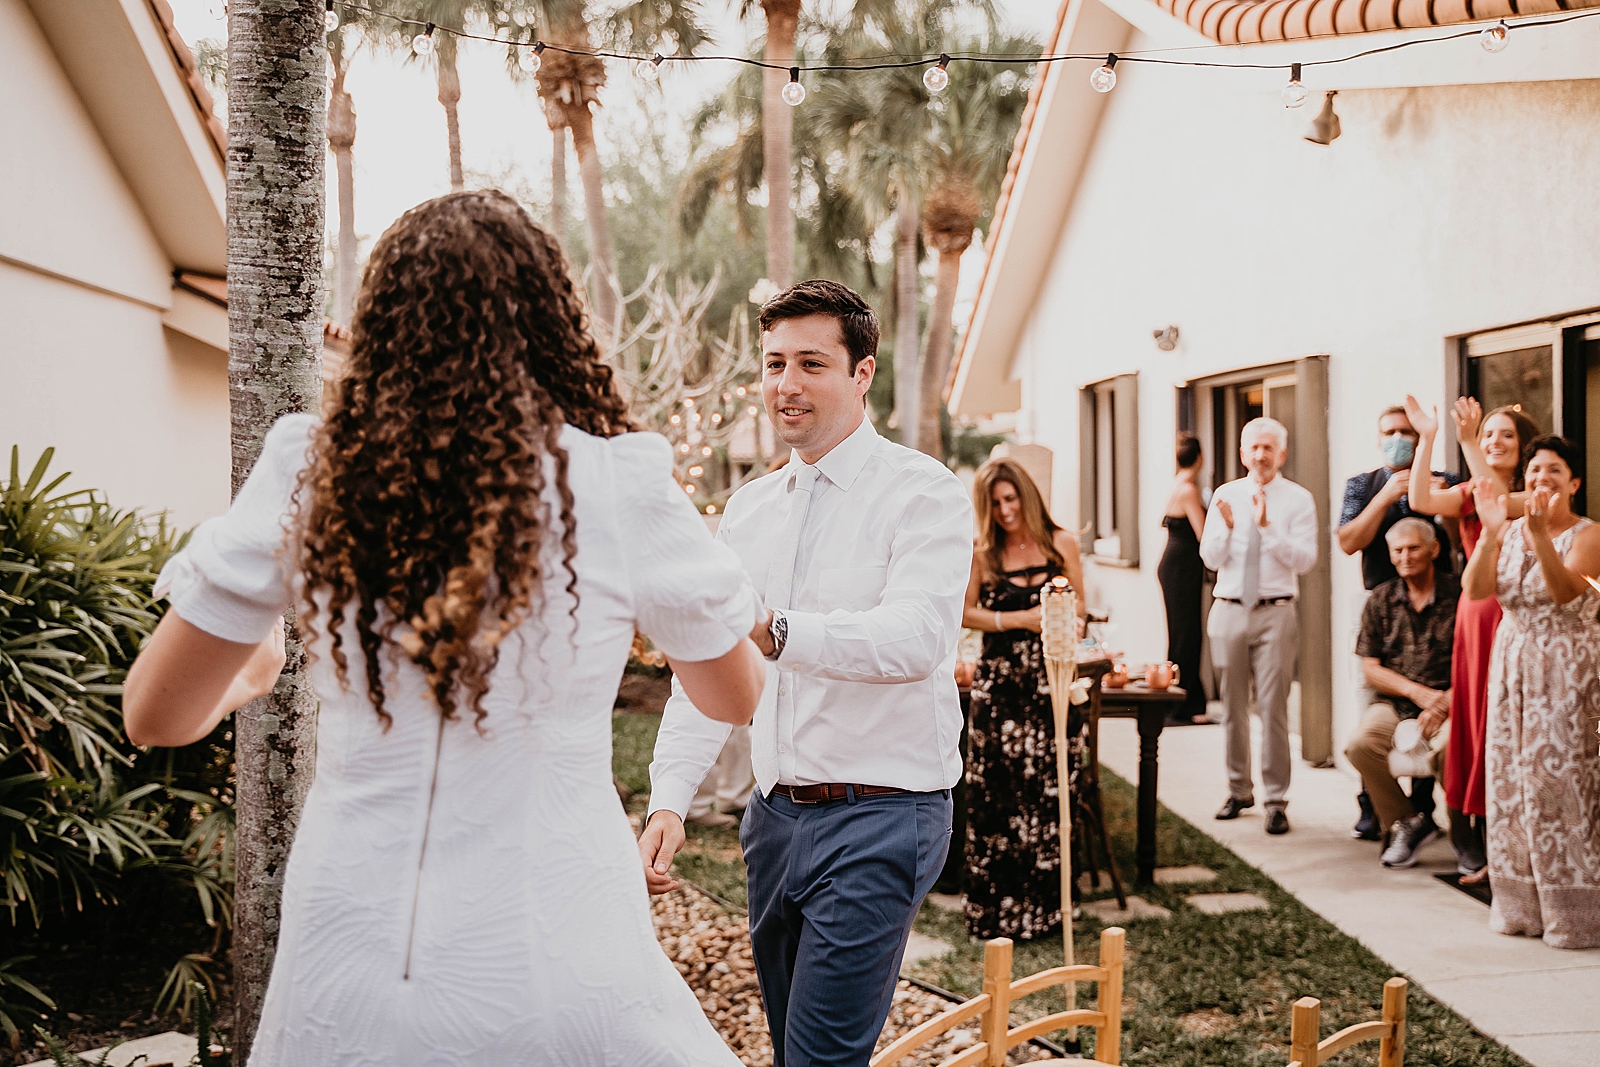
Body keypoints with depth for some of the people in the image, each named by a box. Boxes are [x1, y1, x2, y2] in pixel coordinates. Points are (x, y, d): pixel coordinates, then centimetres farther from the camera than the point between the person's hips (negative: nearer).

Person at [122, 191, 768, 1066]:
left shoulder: (312, 480, -5)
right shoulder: (622, 491, -9)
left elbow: (155, 715, 4)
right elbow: (736, 696, 8)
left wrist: (250, 672, 26)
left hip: (343, 988, 2)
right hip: (556, 983, -1)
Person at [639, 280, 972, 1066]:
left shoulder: (922, 493, -8)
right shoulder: (749, 508, 12)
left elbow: (917, 635, -25)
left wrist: (777, 632, -40)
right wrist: (669, 799, -5)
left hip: (879, 818, -6)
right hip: (776, 815, 7)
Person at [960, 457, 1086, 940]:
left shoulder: (1060, 544, 7)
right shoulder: (981, 553, 4)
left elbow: (1080, 607, 13)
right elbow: (963, 612, 2)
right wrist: (1018, 620, -8)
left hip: (1050, 680, 1)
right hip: (999, 680, -1)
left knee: (1047, 788, -1)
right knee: (995, 791, -2)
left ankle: (1043, 904, 9)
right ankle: (994, 906, 6)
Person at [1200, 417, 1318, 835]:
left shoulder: (1298, 499, -1)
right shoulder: (1225, 495, 8)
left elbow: (1305, 559, -11)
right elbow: (1210, 558, 3)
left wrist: (1267, 527, -21)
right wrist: (1227, 527, -16)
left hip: (1275, 613, -3)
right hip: (1229, 610, 3)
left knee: (1273, 707, -6)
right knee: (1233, 707, 11)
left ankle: (1277, 801, 0)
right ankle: (1239, 790, 25)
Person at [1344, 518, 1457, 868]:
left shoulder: (1458, 595, -1)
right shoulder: (1380, 600, 10)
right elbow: (1370, 668, 7)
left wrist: (1444, 701, -16)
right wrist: (1416, 692, -8)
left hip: (1449, 701, -3)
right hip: (1396, 702, 3)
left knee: (1450, 747, -36)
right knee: (1359, 745, -27)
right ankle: (1407, 822, -4)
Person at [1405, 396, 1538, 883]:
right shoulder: (1468, 493, 12)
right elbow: (1422, 501, -7)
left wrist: (1467, 442, -27)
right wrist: (1427, 439, -13)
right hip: (1475, 616, 4)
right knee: (1474, 725, 4)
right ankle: (1475, 847, 9)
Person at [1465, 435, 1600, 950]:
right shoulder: (1507, 532, 9)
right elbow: (1476, 589, -6)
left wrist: (1541, 534, -33)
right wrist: (1492, 532, -19)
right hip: (1512, 661, 5)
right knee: (1511, 777, 6)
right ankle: (1522, 905, 16)